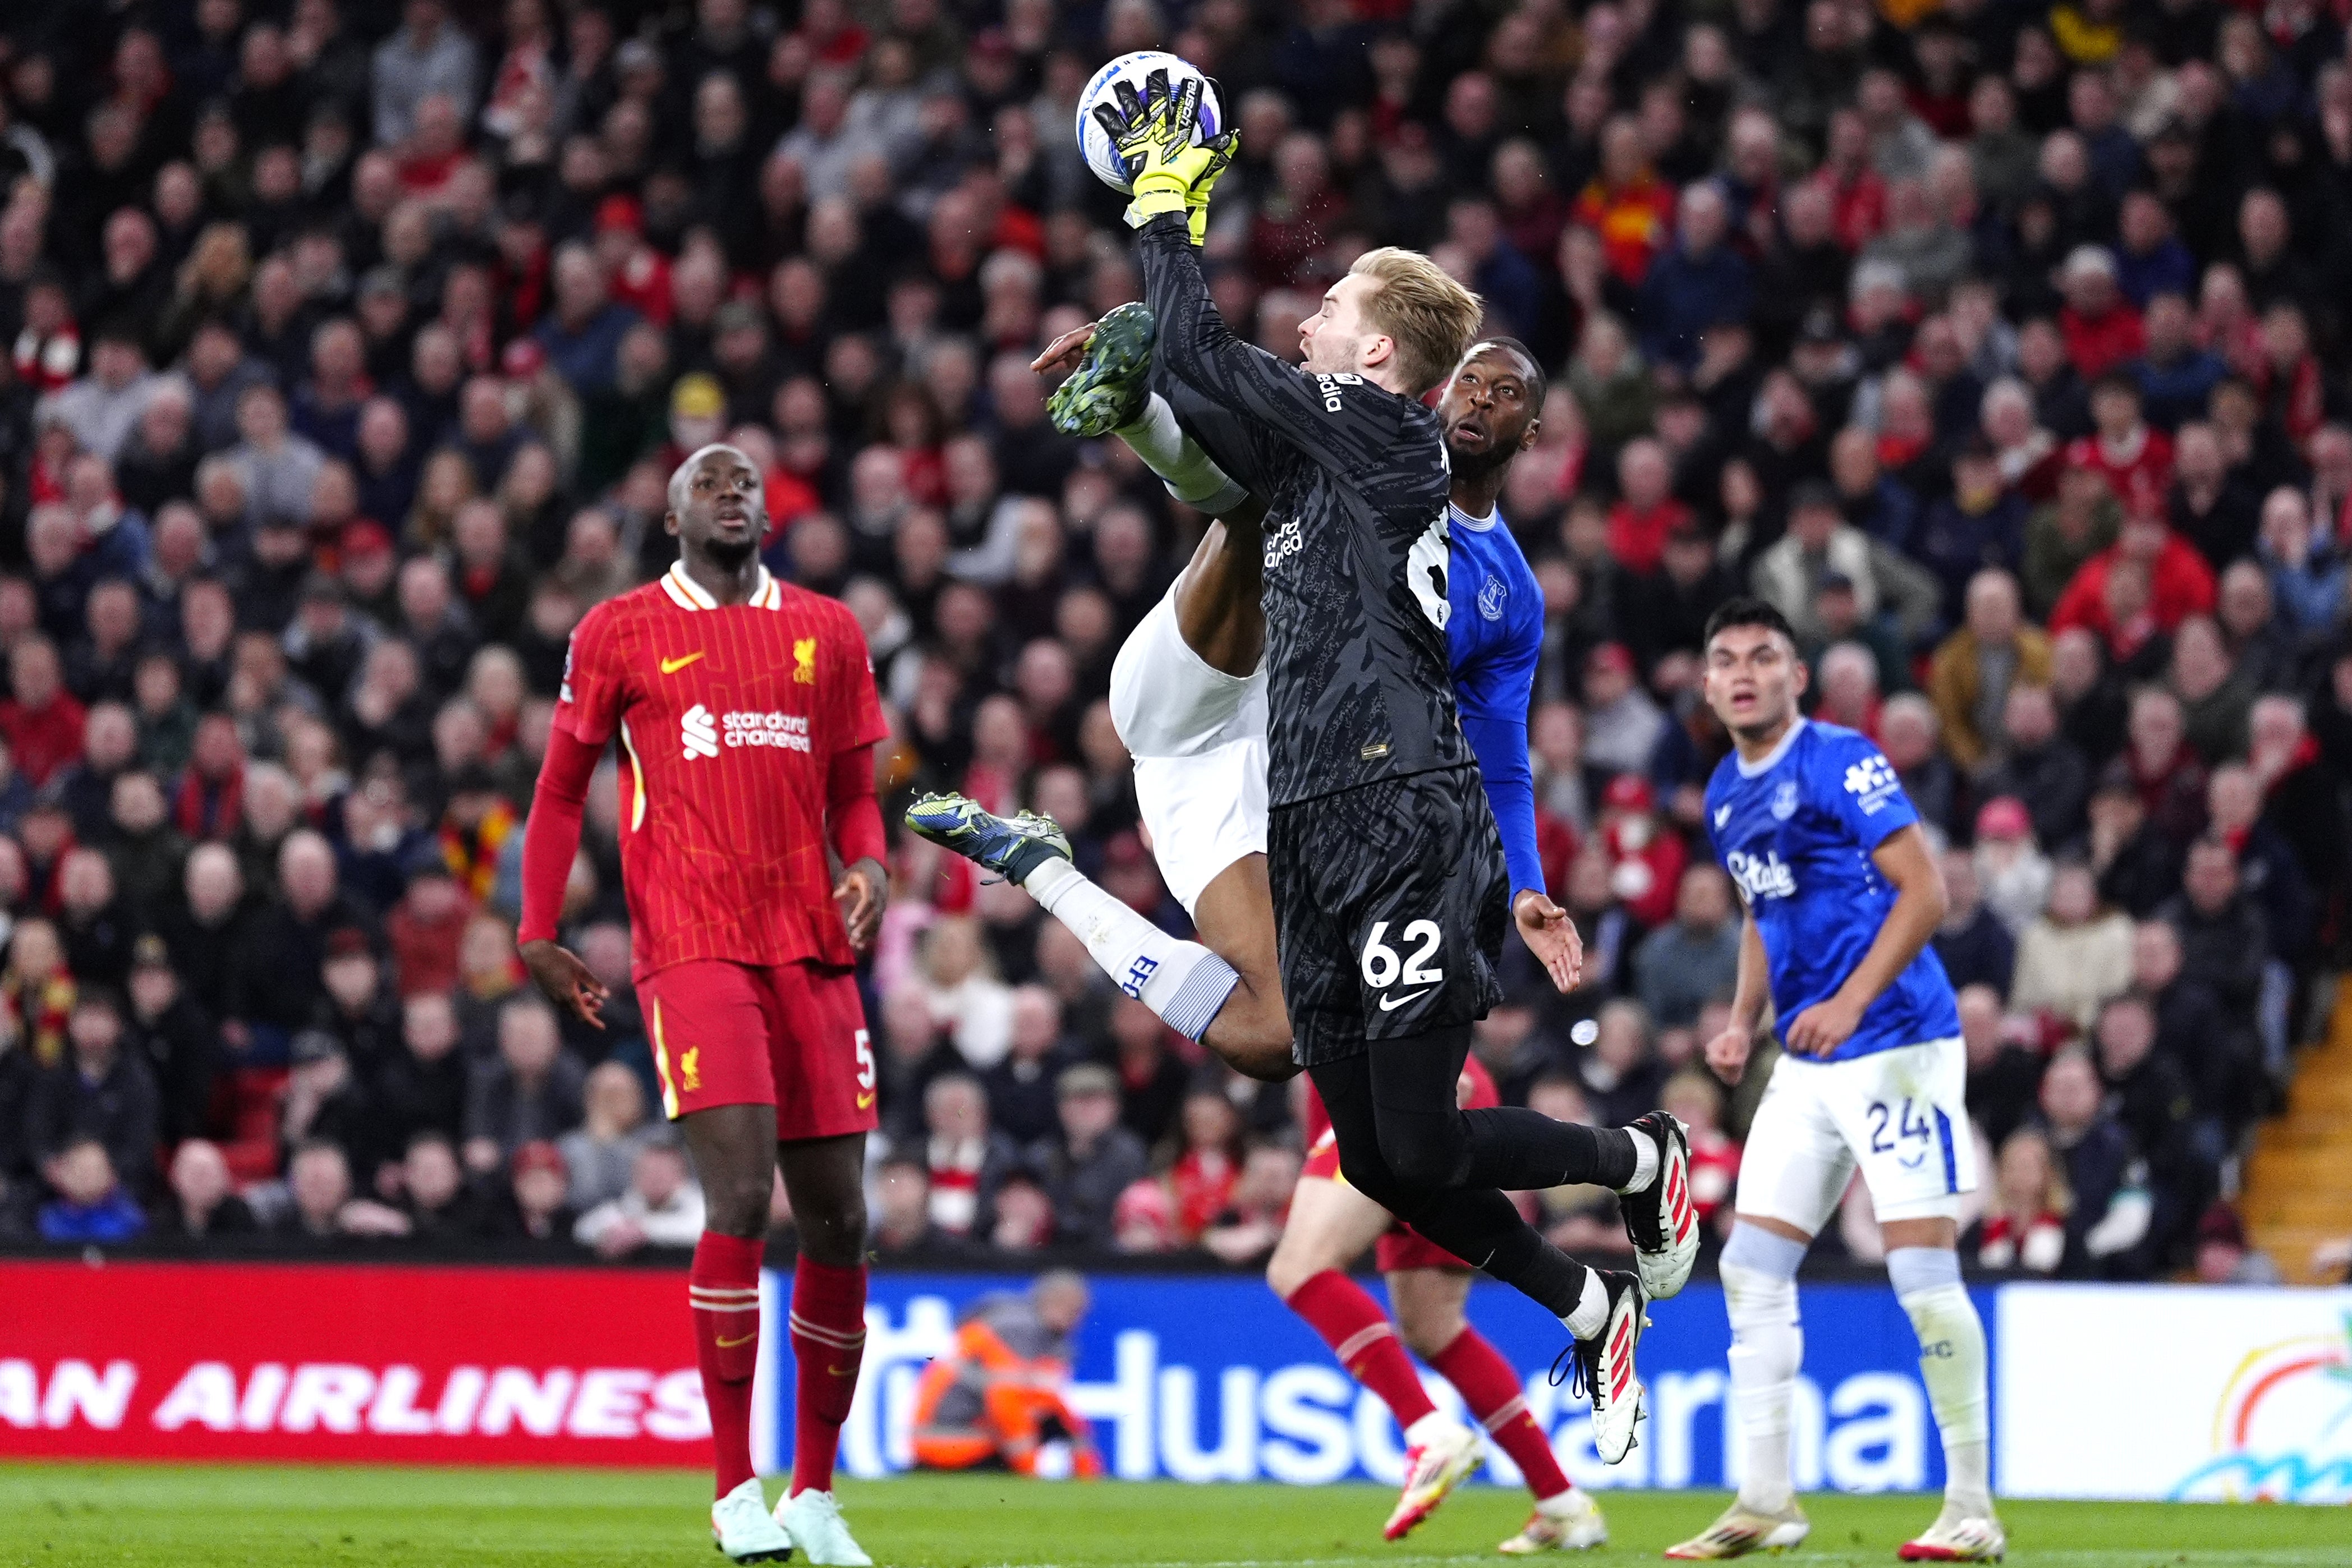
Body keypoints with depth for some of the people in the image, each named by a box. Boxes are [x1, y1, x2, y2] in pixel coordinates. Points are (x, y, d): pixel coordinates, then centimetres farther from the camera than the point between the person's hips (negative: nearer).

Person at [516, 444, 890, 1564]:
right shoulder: (621, 632, 6)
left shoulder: (826, 632, 15)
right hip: (692, 951, -4)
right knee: (740, 1192, -19)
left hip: (812, 948, 4)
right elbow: (562, 786, 12)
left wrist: (869, 865, -1)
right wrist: (539, 933, 4)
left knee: (837, 1221, 3)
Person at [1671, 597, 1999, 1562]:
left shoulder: (1841, 762, -11)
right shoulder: (1726, 795, 13)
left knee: (1922, 1271, -10)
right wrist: (1742, 1024, 12)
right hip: (1806, 1064, 9)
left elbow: (1924, 892, -17)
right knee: (1751, 1266, 3)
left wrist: (1849, 1002, -24)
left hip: (1898, 1045, -9)